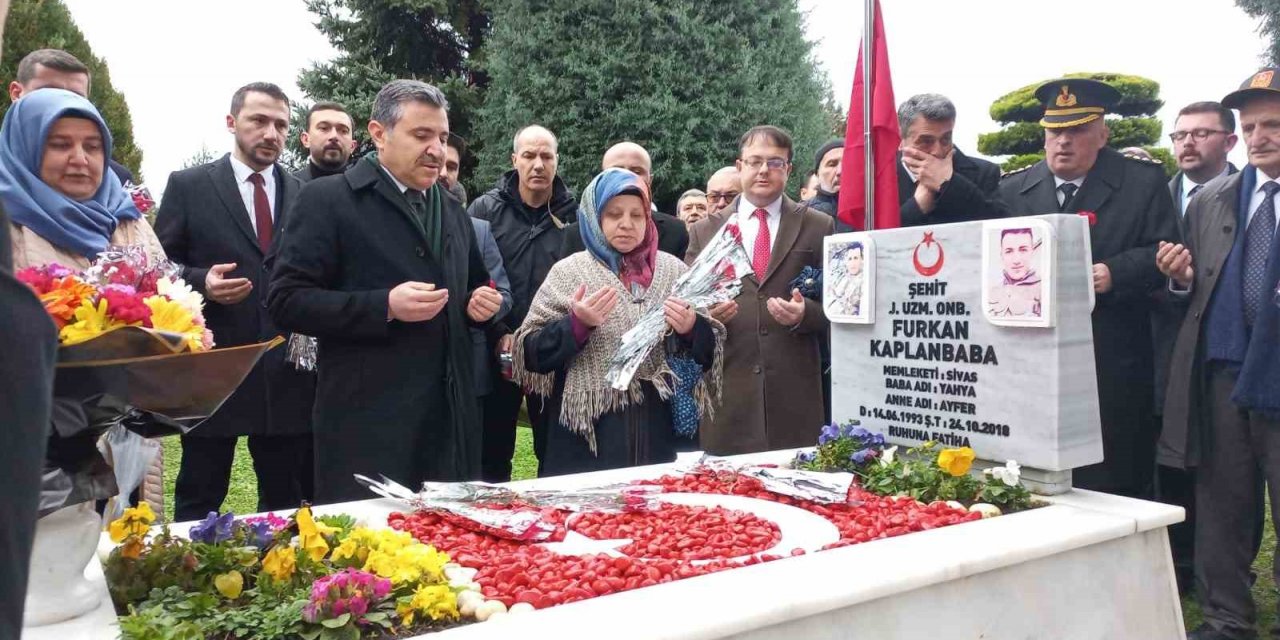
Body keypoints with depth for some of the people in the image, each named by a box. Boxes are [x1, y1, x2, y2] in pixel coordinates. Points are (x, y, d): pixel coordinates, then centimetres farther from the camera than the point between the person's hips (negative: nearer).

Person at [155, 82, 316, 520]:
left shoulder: (303, 194, 10)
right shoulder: (188, 185, 2)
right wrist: (201, 282, -16)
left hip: (287, 372, 3)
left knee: (288, 497, 11)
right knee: (199, 501, 8)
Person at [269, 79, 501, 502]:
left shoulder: (453, 211, 17)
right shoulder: (327, 200, -3)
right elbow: (287, 300, -9)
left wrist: (481, 303, 4)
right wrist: (385, 306, -20)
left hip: (450, 417, 6)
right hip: (367, 421, -6)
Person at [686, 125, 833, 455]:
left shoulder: (818, 226, 7)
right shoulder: (704, 231, 10)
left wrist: (806, 313, -13)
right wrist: (704, 314, -12)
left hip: (795, 391, 0)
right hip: (726, 390, 1)